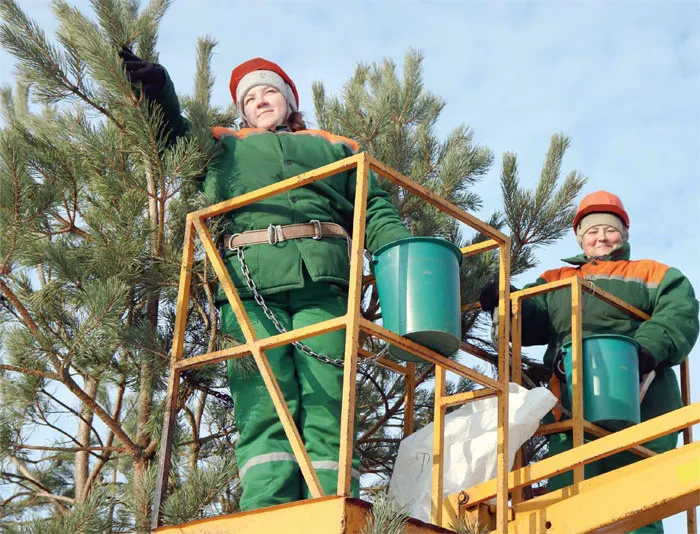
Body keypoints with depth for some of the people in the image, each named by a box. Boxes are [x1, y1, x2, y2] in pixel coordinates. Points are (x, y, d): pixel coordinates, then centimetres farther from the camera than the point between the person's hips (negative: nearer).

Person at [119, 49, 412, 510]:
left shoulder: (336, 148, 31)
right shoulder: (225, 146, 35)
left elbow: (377, 212, 19)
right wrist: (159, 93, 12)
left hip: (321, 282, 0)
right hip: (249, 285, 0)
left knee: (327, 407, -14)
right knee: (265, 408, -16)